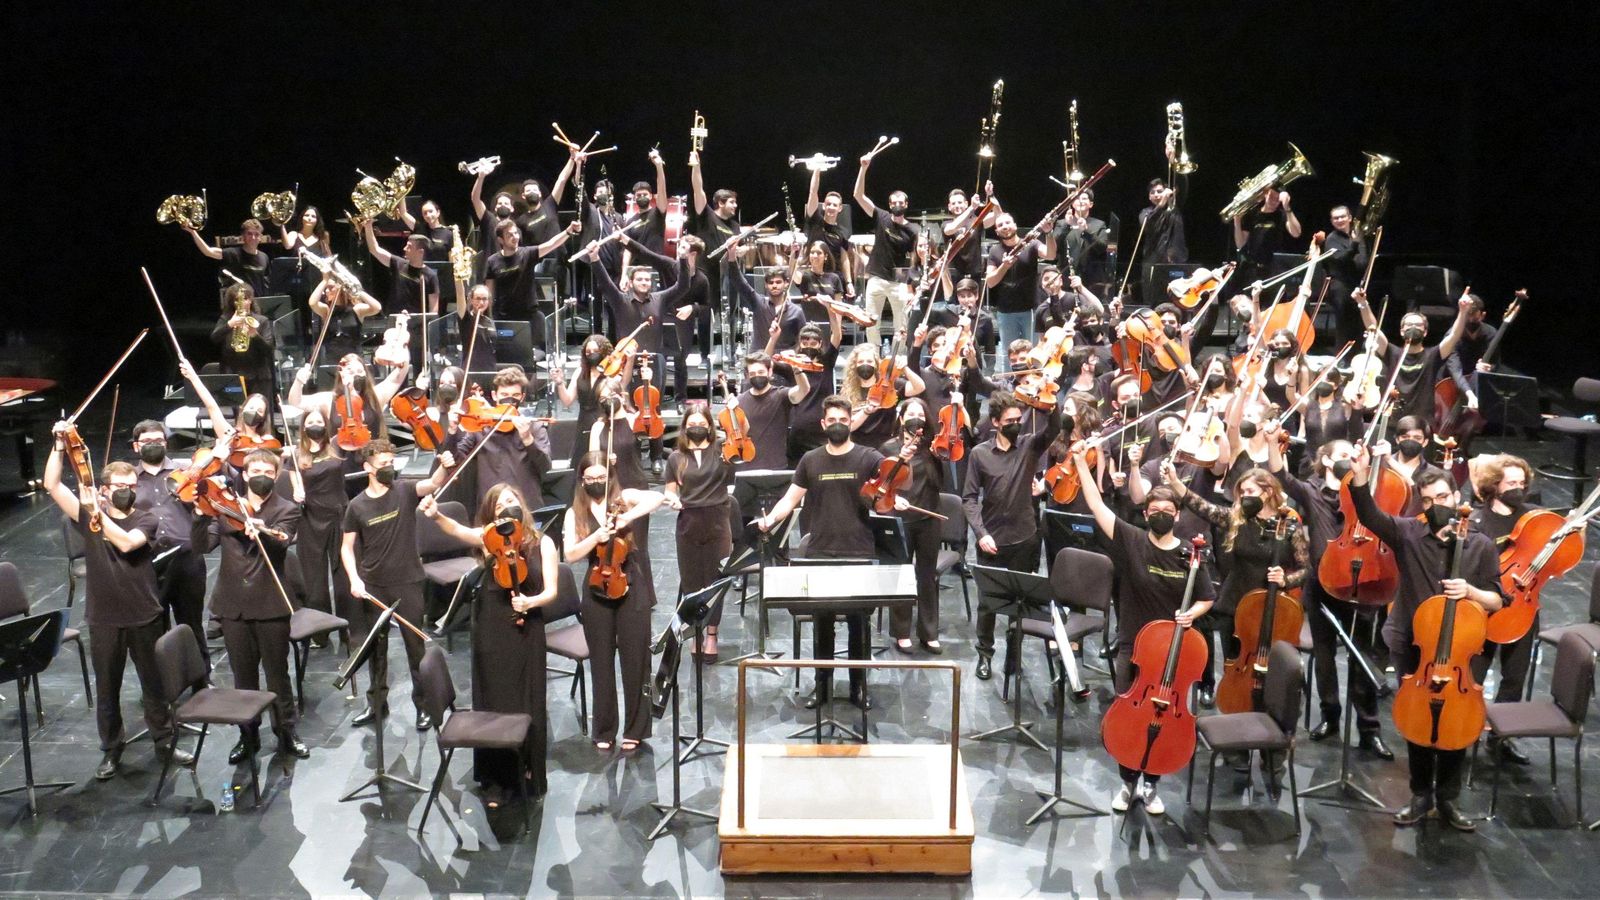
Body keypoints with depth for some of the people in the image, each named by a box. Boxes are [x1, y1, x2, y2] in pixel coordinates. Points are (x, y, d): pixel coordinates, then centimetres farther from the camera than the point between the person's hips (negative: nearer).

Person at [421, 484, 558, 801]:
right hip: (491, 632, 0)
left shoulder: (542, 543, 0)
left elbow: (551, 591, -4)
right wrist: (437, 516, -42)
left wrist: (530, 602, -25)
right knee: (493, 706, 6)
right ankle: (494, 780, 19)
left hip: (527, 631, 0)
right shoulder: (488, 538, -1)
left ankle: (532, 773, 25)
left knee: (529, 706, 6)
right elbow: (459, 530, -22)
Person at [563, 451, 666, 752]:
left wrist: (627, 517, -30)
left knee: (635, 662, 2)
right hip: (597, 592, 2)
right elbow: (570, 555, -6)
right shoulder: (575, 513, 4)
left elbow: (657, 497, -20)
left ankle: (634, 730, 14)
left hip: (632, 589, -1)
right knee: (602, 664, 9)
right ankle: (604, 731, 20)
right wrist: (595, 537, -20)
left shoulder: (626, 497, 0)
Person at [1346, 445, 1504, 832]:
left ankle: (1448, 798, 24)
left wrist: (1470, 591, -19)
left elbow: (1496, 601, 2)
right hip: (1412, 648, 0)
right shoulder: (1408, 533, -3)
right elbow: (1368, 514, -20)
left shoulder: (1480, 545, -1)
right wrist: (1360, 474, -36)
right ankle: (1421, 795, 26)